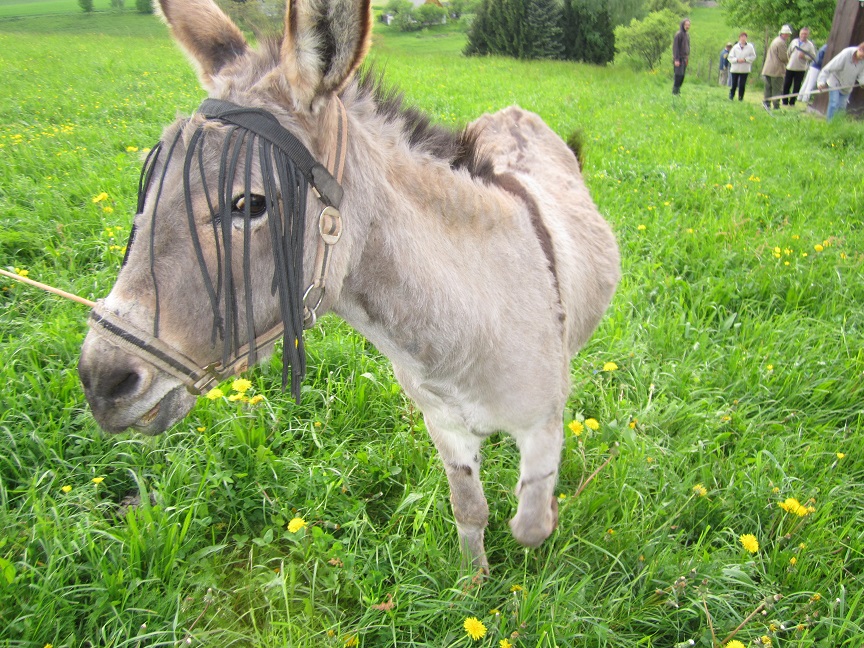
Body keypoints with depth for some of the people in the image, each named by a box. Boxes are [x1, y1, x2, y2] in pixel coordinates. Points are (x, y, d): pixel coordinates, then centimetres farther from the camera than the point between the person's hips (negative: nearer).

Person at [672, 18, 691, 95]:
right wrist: (676, 59, -19)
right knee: (678, 75, -11)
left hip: (685, 58, 7)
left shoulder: (687, 34, 13)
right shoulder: (678, 34, -10)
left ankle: (677, 90, 12)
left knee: (682, 75, 6)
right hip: (679, 58, -7)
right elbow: (675, 47, -14)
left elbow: (688, 46, 19)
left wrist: (688, 57, 16)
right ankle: (675, 91, -5)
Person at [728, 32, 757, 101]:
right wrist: (737, 60, -14)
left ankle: (740, 98, 8)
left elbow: (753, 56, 2)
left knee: (742, 85, 0)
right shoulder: (735, 47, 3)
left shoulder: (750, 47, 2)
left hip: (745, 69, 0)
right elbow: (730, 57, 1)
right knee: (734, 84, 2)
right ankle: (731, 97, 16)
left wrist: (745, 59, -11)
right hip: (735, 69, 0)